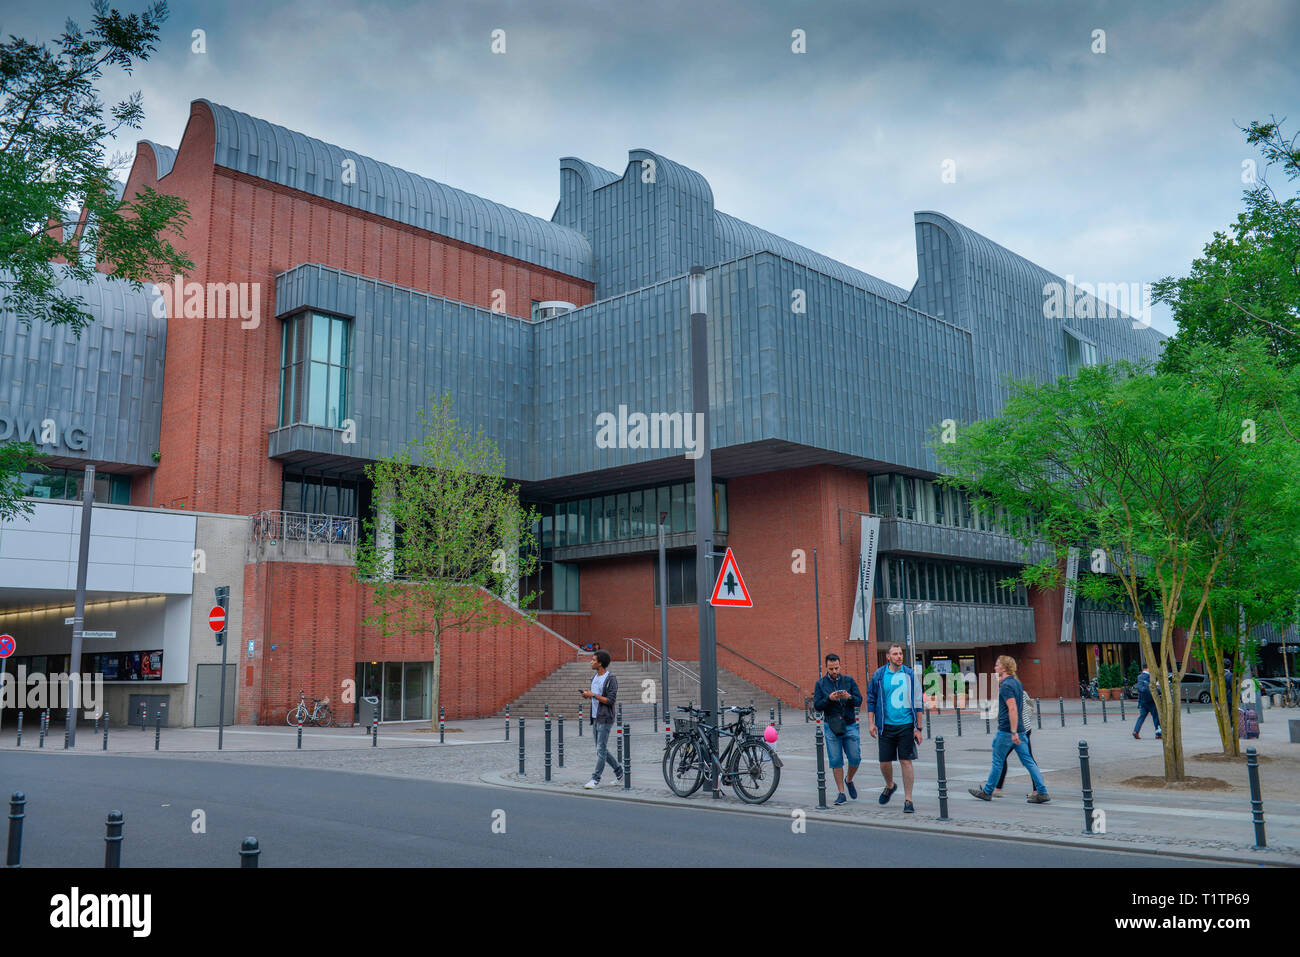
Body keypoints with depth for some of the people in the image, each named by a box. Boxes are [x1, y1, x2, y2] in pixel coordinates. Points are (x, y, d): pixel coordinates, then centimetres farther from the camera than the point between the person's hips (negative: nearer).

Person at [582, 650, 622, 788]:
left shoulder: (611, 679, -13)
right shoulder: (594, 677, 13)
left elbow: (611, 700, -17)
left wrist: (593, 695, -18)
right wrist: (587, 695, 2)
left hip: (605, 719, -9)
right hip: (595, 718, 9)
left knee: (601, 749, -6)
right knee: (600, 749, 13)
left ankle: (596, 779, -3)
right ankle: (618, 770, 28)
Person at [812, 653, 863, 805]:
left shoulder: (849, 680, 4)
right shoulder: (821, 683, 3)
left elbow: (859, 701, 0)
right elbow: (817, 706, -2)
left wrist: (849, 697, -20)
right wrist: (829, 699, -20)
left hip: (850, 725, 1)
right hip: (832, 727, 0)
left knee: (855, 758, 0)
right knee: (836, 761, 0)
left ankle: (849, 780, 29)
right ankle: (841, 793, 10)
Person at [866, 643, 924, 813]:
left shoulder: (910, 675, 2)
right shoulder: (879, 675, 2)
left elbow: (917, 703, 6)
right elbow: (871, 700, 9)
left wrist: (918, 728, 3)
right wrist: (871, 723, 1)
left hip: (906, 725, -1)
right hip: (886, 726, 1)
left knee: (906, 762, -4)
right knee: (885, 762, 6)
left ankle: (908, 800, 4)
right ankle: (890, 786, 36)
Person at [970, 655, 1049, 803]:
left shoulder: (1006, 686, -16)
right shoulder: (1017, 682, 13)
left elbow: (1012, 709, -25)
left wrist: (1013, 732, -27)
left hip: (1007, 730, -9)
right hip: (1019, 730, 9)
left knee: (997, 761, 3)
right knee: (1028, 761, 6)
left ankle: (987, 792, 14)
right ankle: (1042, 792, 2)